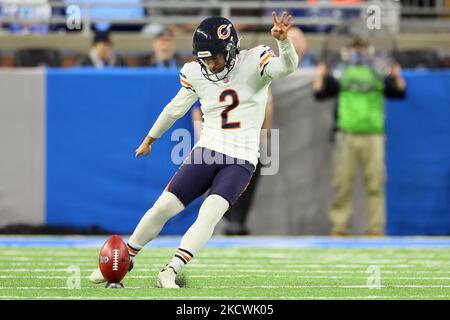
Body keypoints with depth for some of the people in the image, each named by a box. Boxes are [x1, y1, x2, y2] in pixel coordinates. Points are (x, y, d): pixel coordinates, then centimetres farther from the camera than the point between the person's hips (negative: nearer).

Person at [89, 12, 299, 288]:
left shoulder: (254, 62, -7)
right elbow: (176, 108, 19)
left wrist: (283, 40, -46)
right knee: (164, 206, -3)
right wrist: (149, 139, 30)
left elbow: (287, 67, -26)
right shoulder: (195, 73, 3)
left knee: (210, 212, -24)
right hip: (206, 151, 3)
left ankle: (170, 272, -25)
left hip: (241, 161, -3)